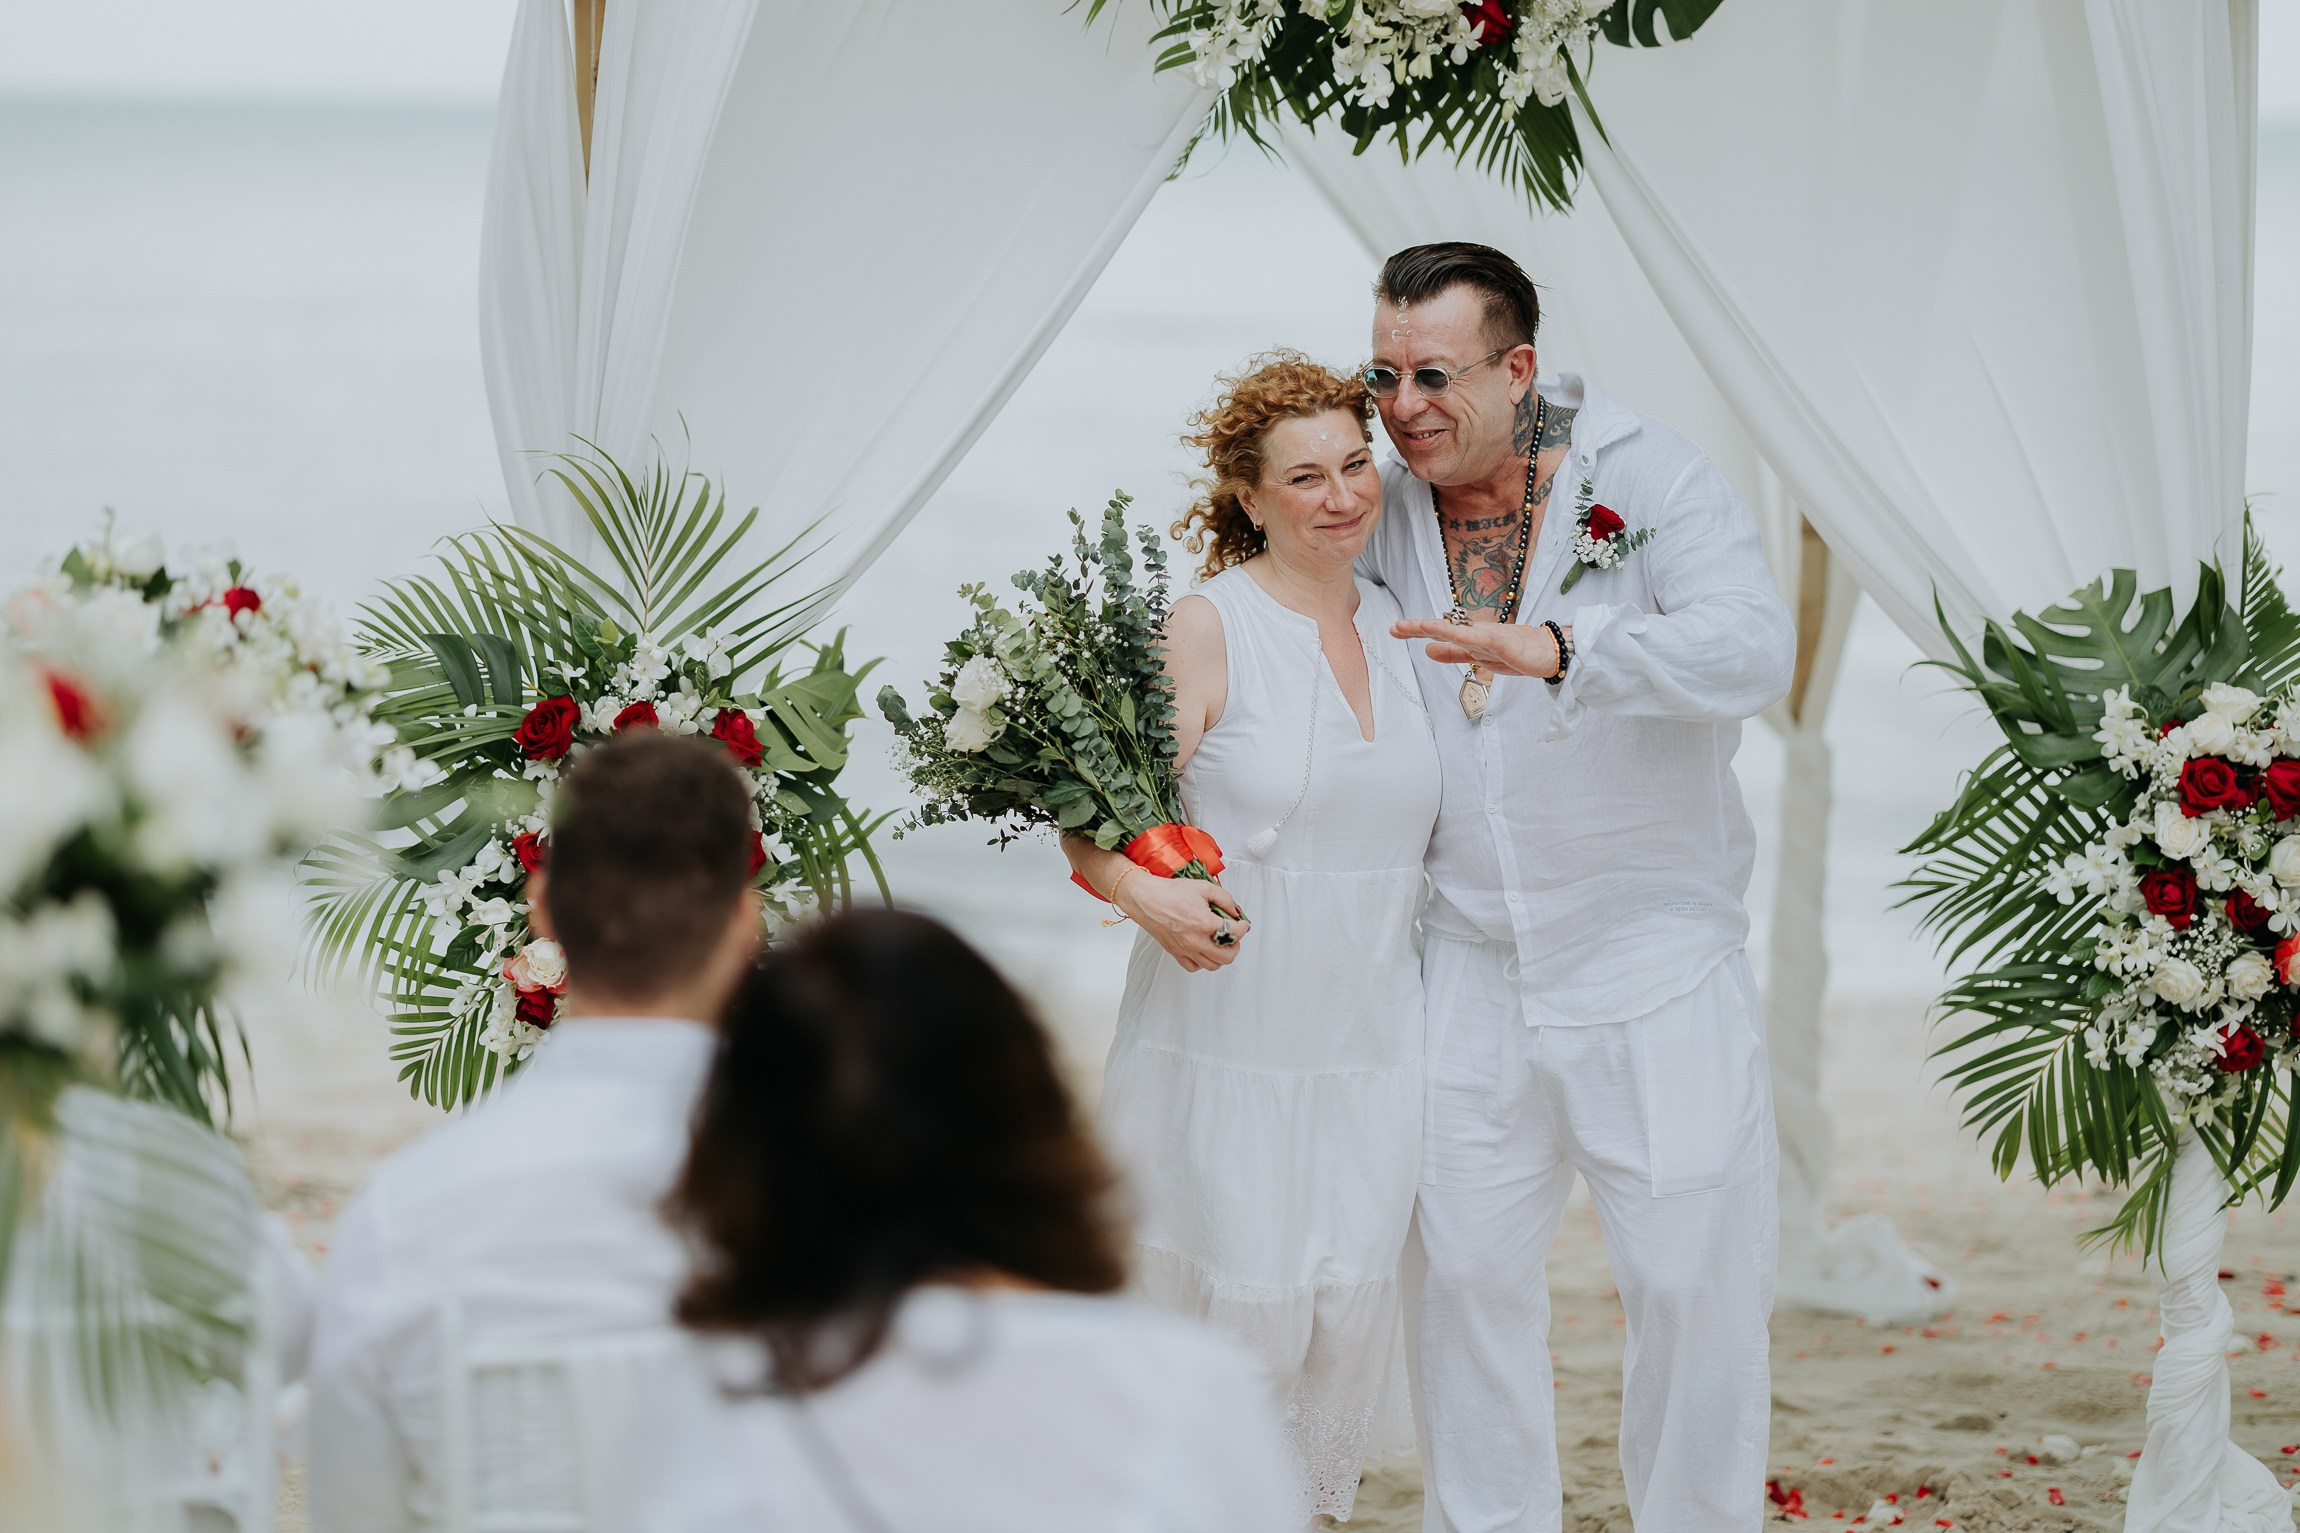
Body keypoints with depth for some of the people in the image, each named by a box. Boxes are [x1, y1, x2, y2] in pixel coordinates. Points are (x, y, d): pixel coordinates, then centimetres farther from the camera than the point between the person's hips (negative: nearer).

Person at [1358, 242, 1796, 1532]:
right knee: (1467, 1273, 5)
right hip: (1468, 974, 3)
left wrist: (1554, 644, -39)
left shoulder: (1654, 479, -7)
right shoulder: (1377, 516, 4)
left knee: (1699, 1280, 0)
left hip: (1655, 965, -3)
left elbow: (1752, 649, -24)